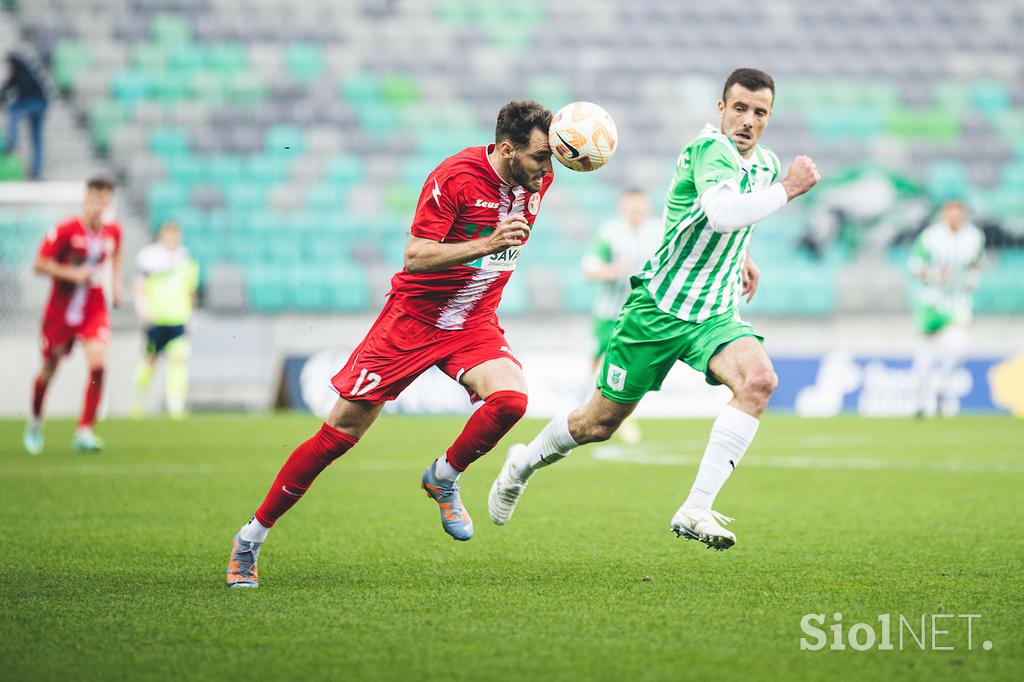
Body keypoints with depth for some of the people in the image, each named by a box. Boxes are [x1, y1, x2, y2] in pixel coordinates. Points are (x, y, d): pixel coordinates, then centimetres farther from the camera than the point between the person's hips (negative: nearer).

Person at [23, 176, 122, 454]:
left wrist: (116, 283, 12)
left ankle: (84, 431, -12)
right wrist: (72, 273, -22)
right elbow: (39, 264, -11)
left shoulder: (113, 232, -1)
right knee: (50, 367, 12)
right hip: (61, 308, -2)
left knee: (98, 363, -19)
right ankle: (35, 420, 41)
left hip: (94, 308, 2)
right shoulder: (66, 230, -14)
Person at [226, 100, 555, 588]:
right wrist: (485, 245, -37)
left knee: (510, 398, -26)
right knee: (343, 429, -4)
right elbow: (414, 258, -27)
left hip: (474, 323, 5)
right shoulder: (454, 177, -22)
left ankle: (443, 479, 3)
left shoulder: (537, 180, -3)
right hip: (414, 315, -5)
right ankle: (251, 537, 9)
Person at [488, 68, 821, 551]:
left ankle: (695, 510, -27)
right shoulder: (710, 149, -19)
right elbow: (720, 213, -40)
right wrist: (788, 189, -31)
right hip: (657, 310, -5)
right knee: (598, 425, 7)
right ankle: (525, 462, 41)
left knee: (758, 379, -27)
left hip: (715, 316, 6)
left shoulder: (765, 164, 7)